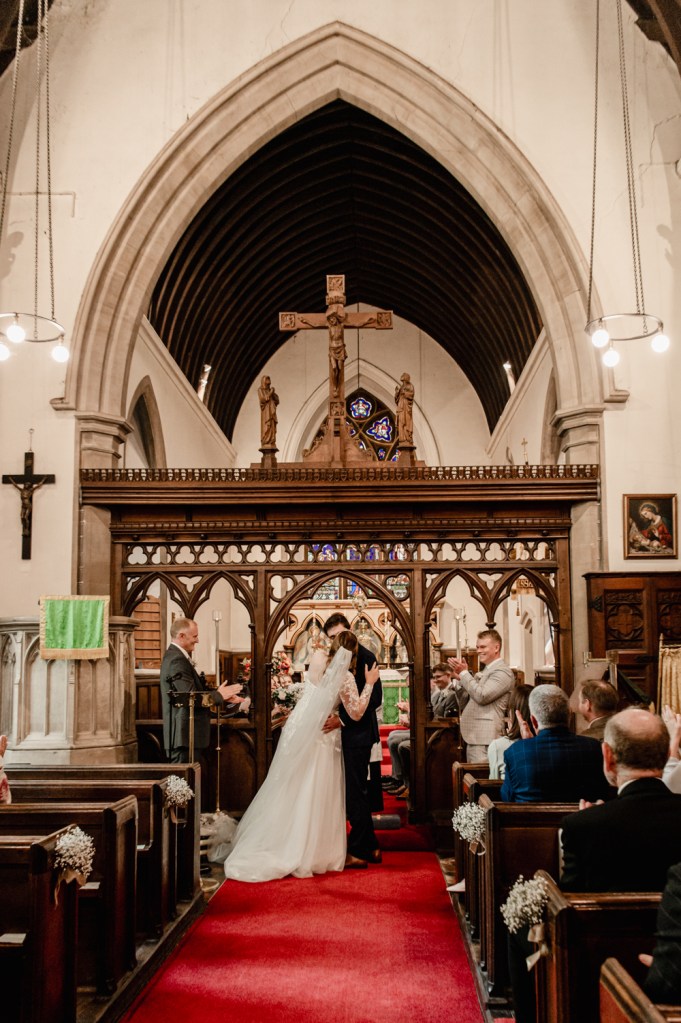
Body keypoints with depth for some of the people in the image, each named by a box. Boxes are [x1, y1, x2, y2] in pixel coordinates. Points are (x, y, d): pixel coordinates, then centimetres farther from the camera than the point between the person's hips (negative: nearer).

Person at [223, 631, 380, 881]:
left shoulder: (318, 660, -3)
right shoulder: (346, 678, -16)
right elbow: (356, 714, -11)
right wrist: (369, 684, -6)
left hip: (298, 728, 5)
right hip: (320, 736, -5)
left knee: (289, 790, 14)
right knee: (315, 797, 4)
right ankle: (312, 853, 11)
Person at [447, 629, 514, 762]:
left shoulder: (502, 671, -7)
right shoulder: (483, 672, 21)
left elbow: (482, 696, -20)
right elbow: (464, 704, 19)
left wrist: (464, 673, -11)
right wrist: (459, 678, 5)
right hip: (473, 738, 9)